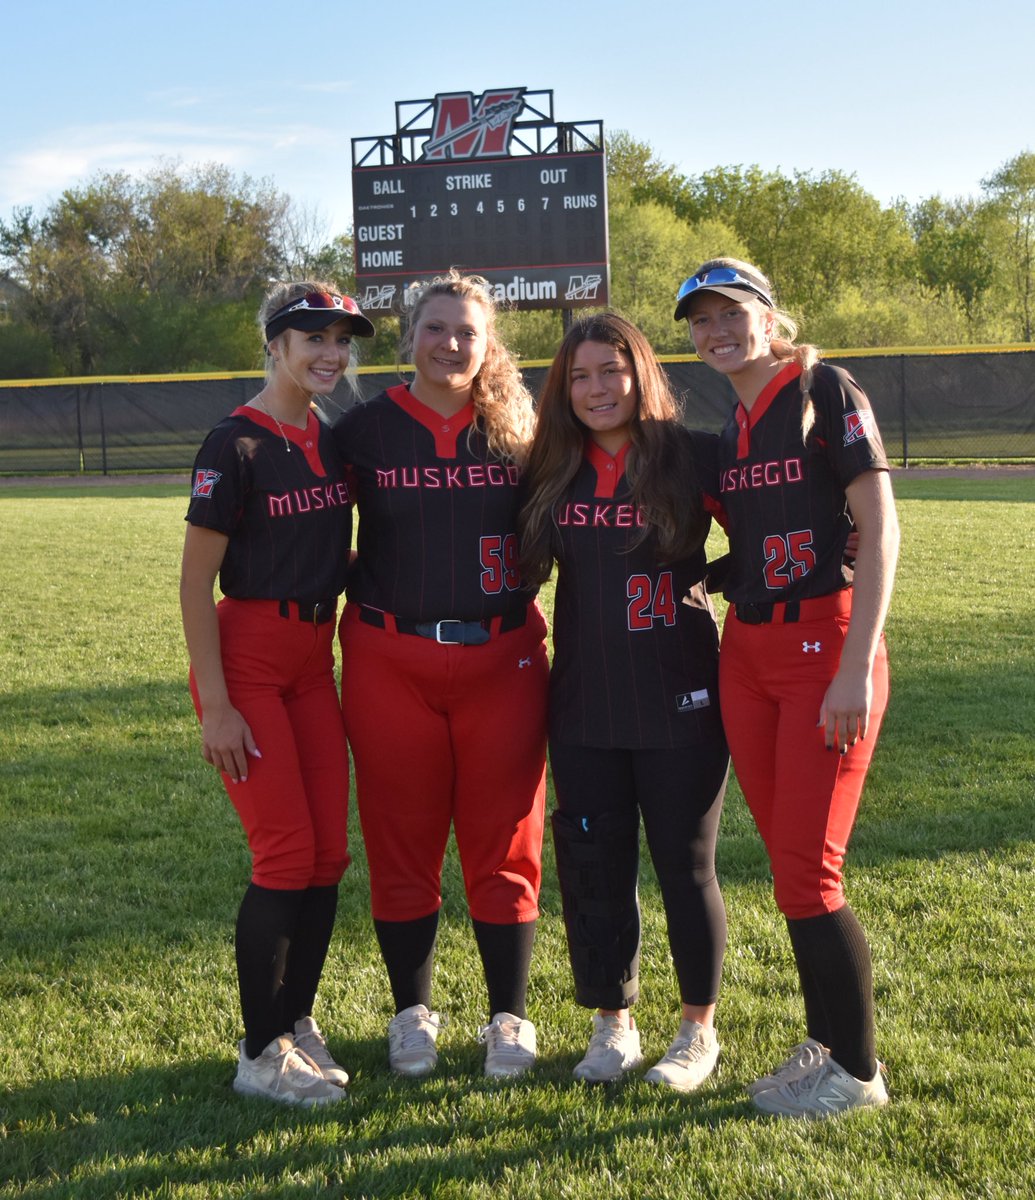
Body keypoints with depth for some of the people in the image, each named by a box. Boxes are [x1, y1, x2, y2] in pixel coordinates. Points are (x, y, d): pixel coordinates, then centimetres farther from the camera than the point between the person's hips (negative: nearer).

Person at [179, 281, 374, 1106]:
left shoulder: (336, 440, 9)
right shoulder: (237, 444, -11)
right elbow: (195, 582, -13)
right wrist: (216, 705, -16)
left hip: (315, 658, 7)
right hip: (247, 657, -7)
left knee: (328, 855, 7)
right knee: (286, 856, -7)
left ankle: (297, 1023, 23)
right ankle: (262, 1054, 7)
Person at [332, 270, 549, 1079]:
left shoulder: (517, 431, 5)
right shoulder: (364, 430, 3)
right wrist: (356, 593, -1)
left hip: (502, 659, 0)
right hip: (390, 662, 0)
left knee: (504, 848, 6)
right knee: (402, 844, 8)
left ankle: (510, 1018, 20)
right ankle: (412, 1014, 24)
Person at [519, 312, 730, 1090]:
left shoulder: (693, 457, -6)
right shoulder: (553, 473, 6)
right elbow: (529, 567, 12)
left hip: (680, 700, -4)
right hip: (585, 704, 4)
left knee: (686, 867, 6)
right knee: (593, 867, 9)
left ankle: (700, 1030, 23)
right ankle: (613, 1025, 26)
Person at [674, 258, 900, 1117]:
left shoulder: (826, 394, -6)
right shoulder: (731, 431, 14)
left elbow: (879, 529, -13)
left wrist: (857, 666, -19)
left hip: (824, 644, -7)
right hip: (746, 653, 7)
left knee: (807, 869, -5)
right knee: (790, 861, 11)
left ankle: (858, 1070, 10)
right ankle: (825, 1041, 25)